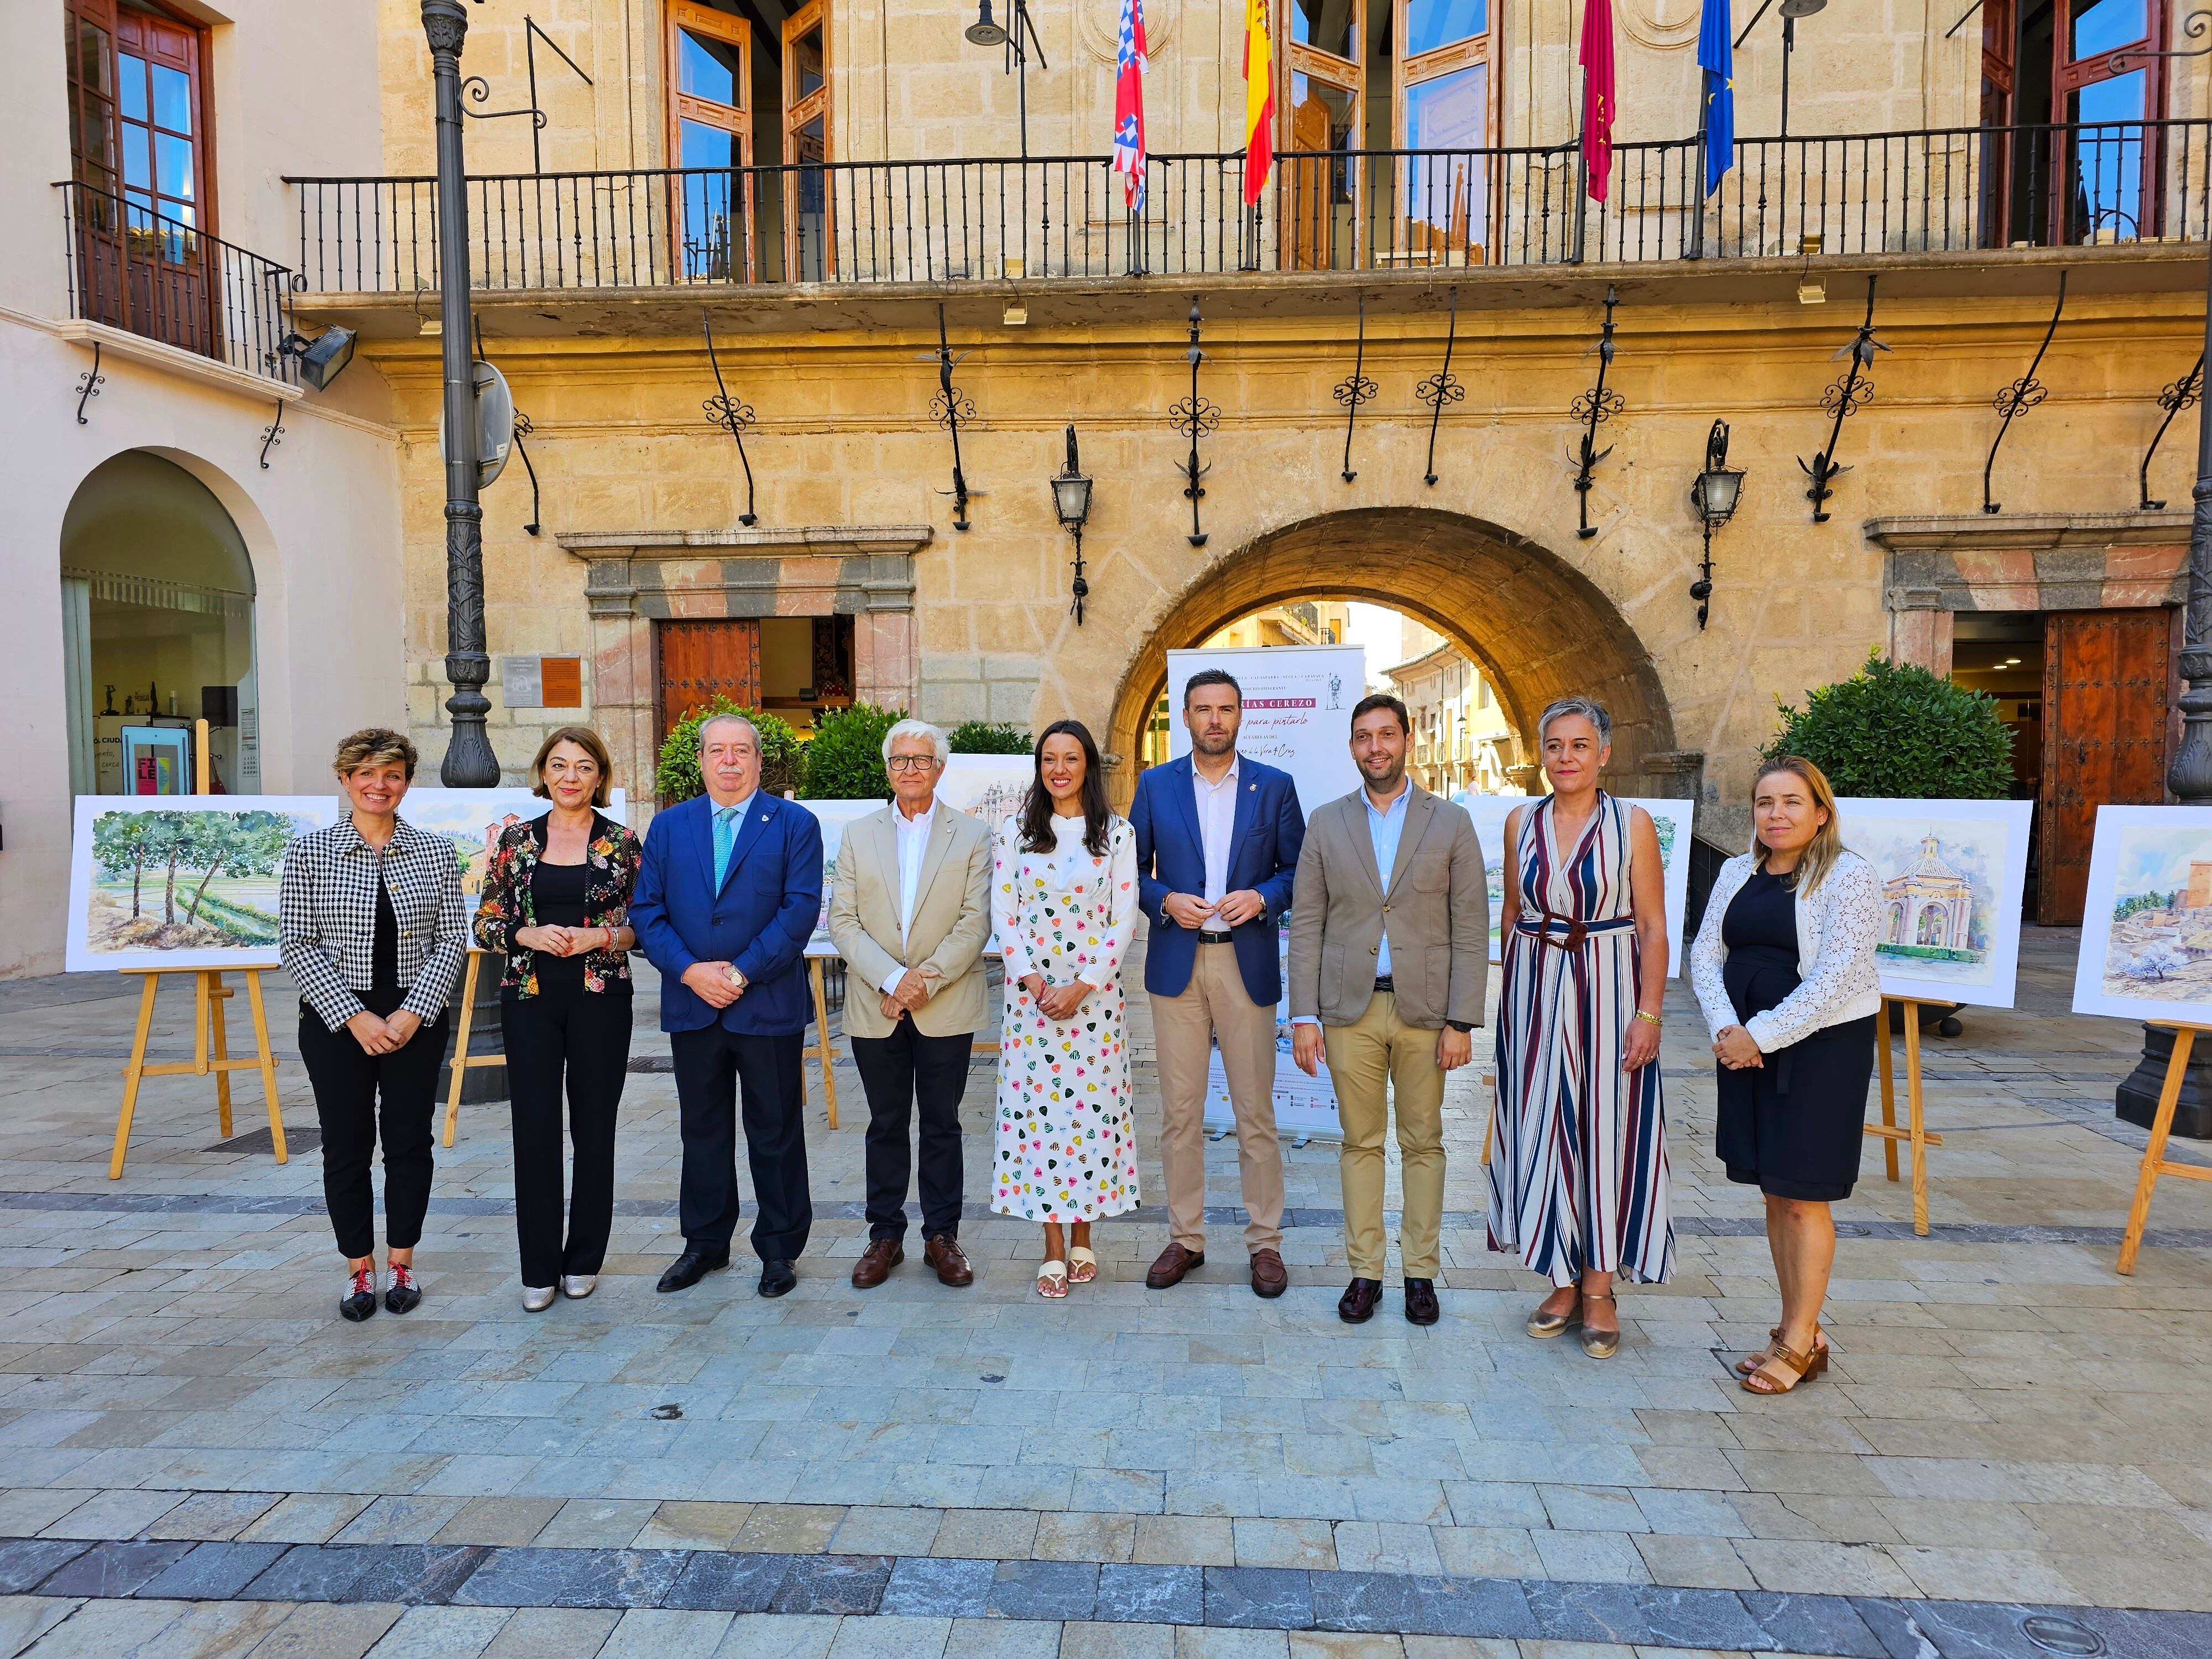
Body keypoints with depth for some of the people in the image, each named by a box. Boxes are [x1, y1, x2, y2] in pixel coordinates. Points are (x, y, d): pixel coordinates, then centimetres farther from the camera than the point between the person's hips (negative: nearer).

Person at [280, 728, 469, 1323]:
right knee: (346, 1145, 8)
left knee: (409, 1141, 7)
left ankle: (401, 1264, 24)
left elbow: (453, 938, -1)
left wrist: (413, 1012, -11)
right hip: (337, 1019, -1)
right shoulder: (310, 852, -2)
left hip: (415, 1017, 1)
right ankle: (359, 1269, 24)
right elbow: (297, 945, -5)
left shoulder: (435, 851, 1)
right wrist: (354, 1017, -13)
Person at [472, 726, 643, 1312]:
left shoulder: (623, 842, 1)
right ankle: (539, 1268, 14)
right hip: (530, 999, 1)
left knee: (594, 1126, 6)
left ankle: (584, 1260, 22)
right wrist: (527, 935, -11)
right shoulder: (516, 840, 6)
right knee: (534, 1127, 1)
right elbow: (486, 922, 7)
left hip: (600, 999, -1)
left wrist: (599, 937, -15)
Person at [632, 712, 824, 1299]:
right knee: (702, 1130, 14)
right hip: (691, 1005, 3)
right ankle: (705, 1243, 29)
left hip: (769, 1005, -3)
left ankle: (779, 1248, 21)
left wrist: (742, 972, -15)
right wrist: (689, 971, -11)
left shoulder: (795, 825, 0)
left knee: (776, 1133, 6)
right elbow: (647, 910, 3)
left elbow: (800, 910, -9)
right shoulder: (668, 825, 9)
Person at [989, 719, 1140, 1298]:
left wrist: (1083, 986, -11)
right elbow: (1003, 915, 2)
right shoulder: (1015, 832, 5)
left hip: (1094, 991, -1)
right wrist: (1034, 982, -10)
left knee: (1092, 1103, 2)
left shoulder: (1117, 834, 2)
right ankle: (1054, 1248, 11)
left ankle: (1083, 1236, 18)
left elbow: (1124, 918, -2)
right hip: (1031, 990, 1)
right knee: (1037, 1107, 1)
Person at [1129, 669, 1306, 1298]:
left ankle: (1265, 1241, 18)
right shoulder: (1156, 785, 7)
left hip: (1248, 963, -1)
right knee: (1179, 1111, 6)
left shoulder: (1274, 786, 5)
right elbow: (1131, 869, 8)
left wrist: (1262, 897, -13)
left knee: (1255, 1111, 5)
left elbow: (1298, 869, 6)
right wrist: (1165, 900, -11)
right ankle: (1185, 1237, 20)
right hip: (1176, 963, 1)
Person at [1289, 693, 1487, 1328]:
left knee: (1423, 1143, 8)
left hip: (1425, 1008, 0)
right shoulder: (1326, 823, 6)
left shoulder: (1451, 822, 2)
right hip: (1349, 1010, 1)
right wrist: (1304, 1016, -3)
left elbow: (1471, 929, 0)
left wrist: (1462, 1022, -6)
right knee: (1360, 1143, 8)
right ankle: (1364, 1271, 19)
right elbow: (1306, 925, 4)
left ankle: (1420, 1271, 21)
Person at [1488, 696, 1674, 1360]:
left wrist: (1648, 1012, -12)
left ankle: (1599, 1291, 14)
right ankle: (1564, 1283, 20)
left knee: (1607, 1131, 2)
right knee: (1543, 1130, 6)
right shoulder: (1521, 822, 6)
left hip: (1608, 987, -3)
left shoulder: (1632, 823, -3)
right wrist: (1514, 994, 10)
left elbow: (1653, 927, -5)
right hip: (1534, 988, 3)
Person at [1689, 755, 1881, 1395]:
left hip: (1822, 1045, -6)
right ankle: (1796, 1327, 24)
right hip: (1746, 1045, 6)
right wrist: (1725, 1027, -8)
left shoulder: (1849, 876, -10)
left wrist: (1761, 1035, -17)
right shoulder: (1737, 873, 9)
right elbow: (1705, 951, 7)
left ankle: (1800, 1343, 11)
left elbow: (1835, 976, -17)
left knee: (1802, 1194, -1)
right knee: (1774, 1190, 11)